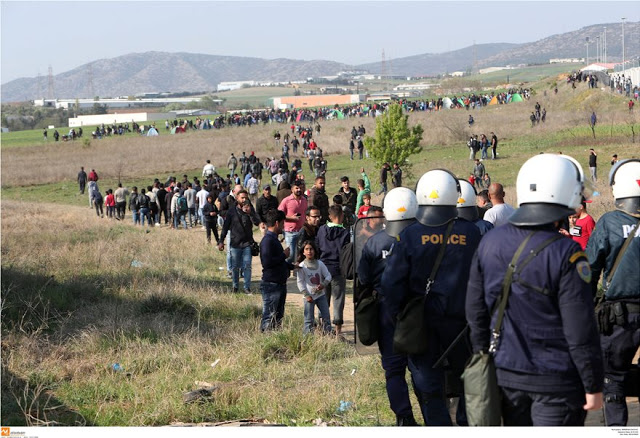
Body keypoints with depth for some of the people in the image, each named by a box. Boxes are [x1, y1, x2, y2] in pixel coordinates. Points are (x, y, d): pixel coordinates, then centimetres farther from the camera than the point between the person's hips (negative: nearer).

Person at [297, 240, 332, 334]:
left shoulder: (320, 264, 2)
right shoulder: (301, 266, -7)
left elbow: (328, 275, 4)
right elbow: (300, 282, -7)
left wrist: (323, 284, -16)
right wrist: (306, 295, -13)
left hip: (321, 294, 4)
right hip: (309, 296, -4)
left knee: (326, 316, 7)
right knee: (309, 319, -3)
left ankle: (328, 333, 16)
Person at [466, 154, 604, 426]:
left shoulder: (489, 243, 1)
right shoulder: (565, 253, -17)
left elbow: (475, 311, 9)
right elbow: (581, 330, -17)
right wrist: (594, 385, -8)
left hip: (506, 373, 6)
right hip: (556, 382, -5)